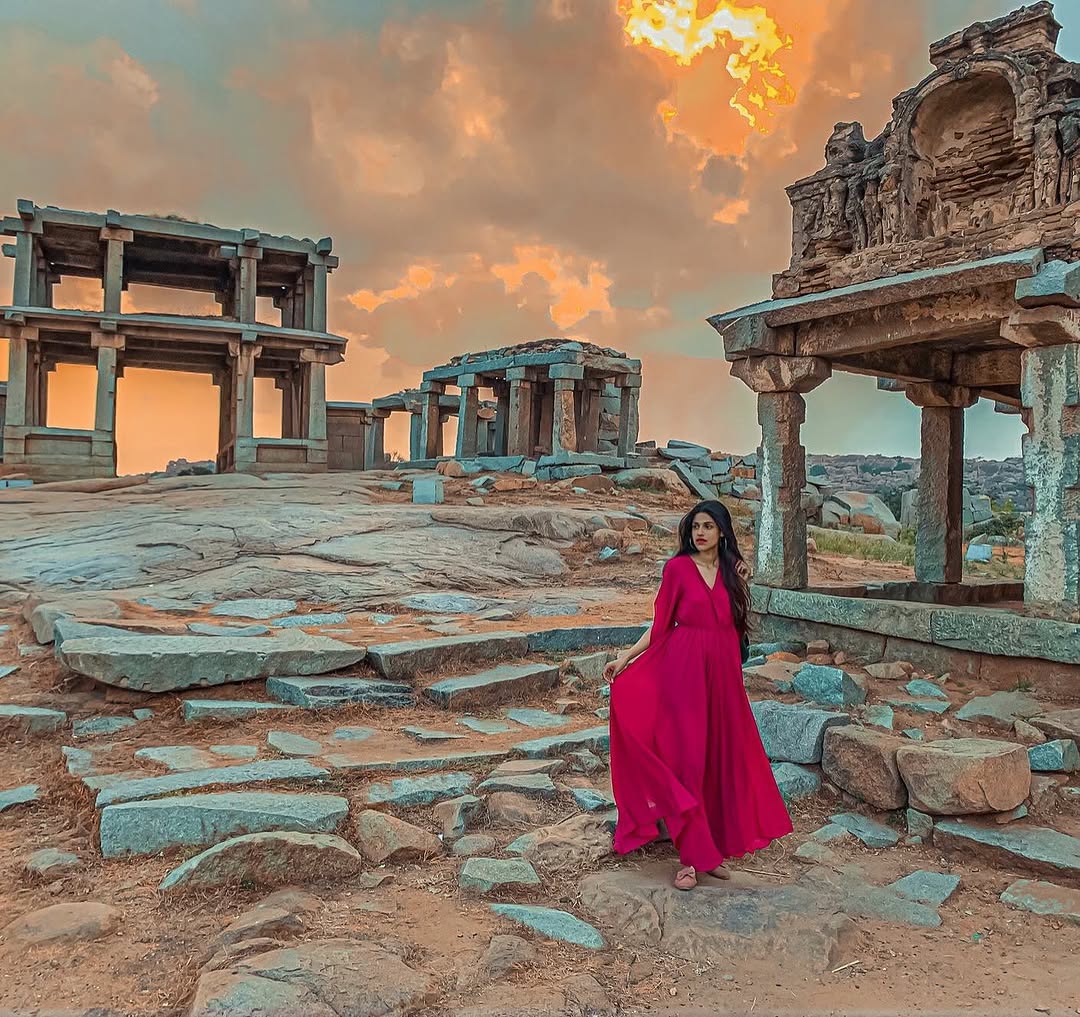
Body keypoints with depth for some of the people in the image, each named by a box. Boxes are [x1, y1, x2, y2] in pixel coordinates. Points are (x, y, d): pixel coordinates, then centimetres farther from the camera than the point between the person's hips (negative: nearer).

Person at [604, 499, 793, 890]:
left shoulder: (731, 570, 9)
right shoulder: (678, 567, -3)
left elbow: (736, 623, 12)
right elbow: (661, 624, -1)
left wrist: (742, 585, 3)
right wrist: (625, 657, -8)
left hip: (723, 673, 4)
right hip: (685, 671, -4)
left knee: (720, 757, 8)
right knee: (686, 758, -3)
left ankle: (714, 846, 21)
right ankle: (690, 856, 4)